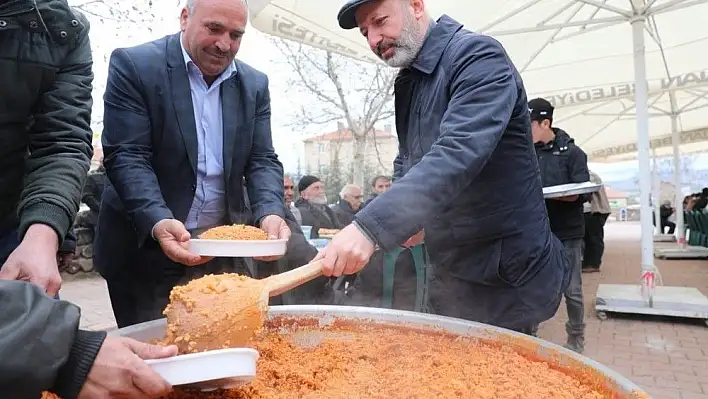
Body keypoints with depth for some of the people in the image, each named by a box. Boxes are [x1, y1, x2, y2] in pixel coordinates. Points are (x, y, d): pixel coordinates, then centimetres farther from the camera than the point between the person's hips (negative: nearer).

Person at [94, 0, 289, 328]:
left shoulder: (254, 85, 6)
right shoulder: (134, 66, -6)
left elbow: (262, 161, 2)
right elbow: (126, 156, -13)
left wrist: (270, 214, -18)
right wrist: (158, 223, -29)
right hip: (146, 248, -3)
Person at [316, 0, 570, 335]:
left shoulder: (478, 56, -16)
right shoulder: (407, 83, 10)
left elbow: (457, 155, -32)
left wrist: (370, 227, -40)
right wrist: (407, 216, -1)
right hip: (451, 271, 8)